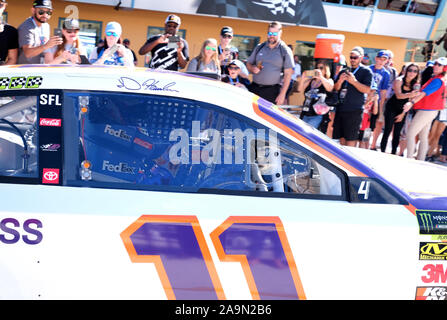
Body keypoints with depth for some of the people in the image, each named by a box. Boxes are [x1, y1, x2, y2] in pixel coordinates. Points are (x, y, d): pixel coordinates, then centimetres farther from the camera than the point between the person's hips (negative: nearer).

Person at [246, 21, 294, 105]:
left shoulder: (285, 51, 3)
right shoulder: (259, 47, 14)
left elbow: (288, 74, -2)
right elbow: (248, 63, 22)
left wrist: (282, 94, -10)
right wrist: (253, 69, -4)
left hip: (272, 91, -3)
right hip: (254, 89, 3)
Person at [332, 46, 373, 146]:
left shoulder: (366, 71, 2)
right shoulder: (344, 71, 17)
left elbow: (367, 90, -9)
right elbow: (335, 88, 14)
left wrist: (354, 81, -21)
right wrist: (339, 81, -8)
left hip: (354, 111, -5)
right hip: (340, 109, 6)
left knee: (351, 140, -8)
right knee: (341, 138, 8)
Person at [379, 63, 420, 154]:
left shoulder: (416, 84, 0)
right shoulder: (399, 81, -13)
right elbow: (398, 95, -27)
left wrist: (403, 114, -3)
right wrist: (409, 95, -47)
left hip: (402, 111, 4)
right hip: (392, 108, -4)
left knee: (397, 133, 7)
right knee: (387, 131, -7)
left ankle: (393, 153, 13)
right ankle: (382, 152, -3)